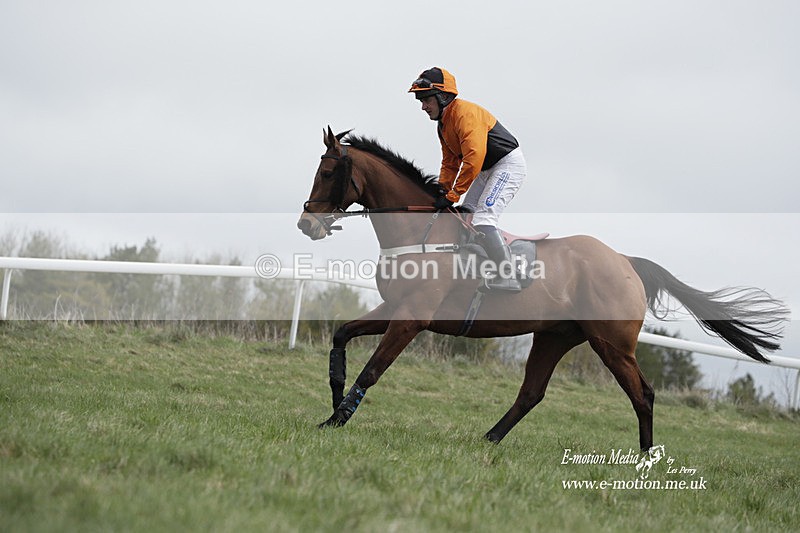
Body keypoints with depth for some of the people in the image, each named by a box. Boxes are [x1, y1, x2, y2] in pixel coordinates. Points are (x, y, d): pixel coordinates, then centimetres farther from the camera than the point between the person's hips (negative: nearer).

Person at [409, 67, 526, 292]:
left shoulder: (464, 113, -25)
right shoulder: (443, 123, 8)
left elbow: (473, 158, -32)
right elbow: (450, 163, 15)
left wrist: (452, 196, -28)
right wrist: (441, 190, 1)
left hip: (509, 165, -11)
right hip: (489, 169, 11)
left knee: (482, 220, -20)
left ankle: (507, 279, -16)